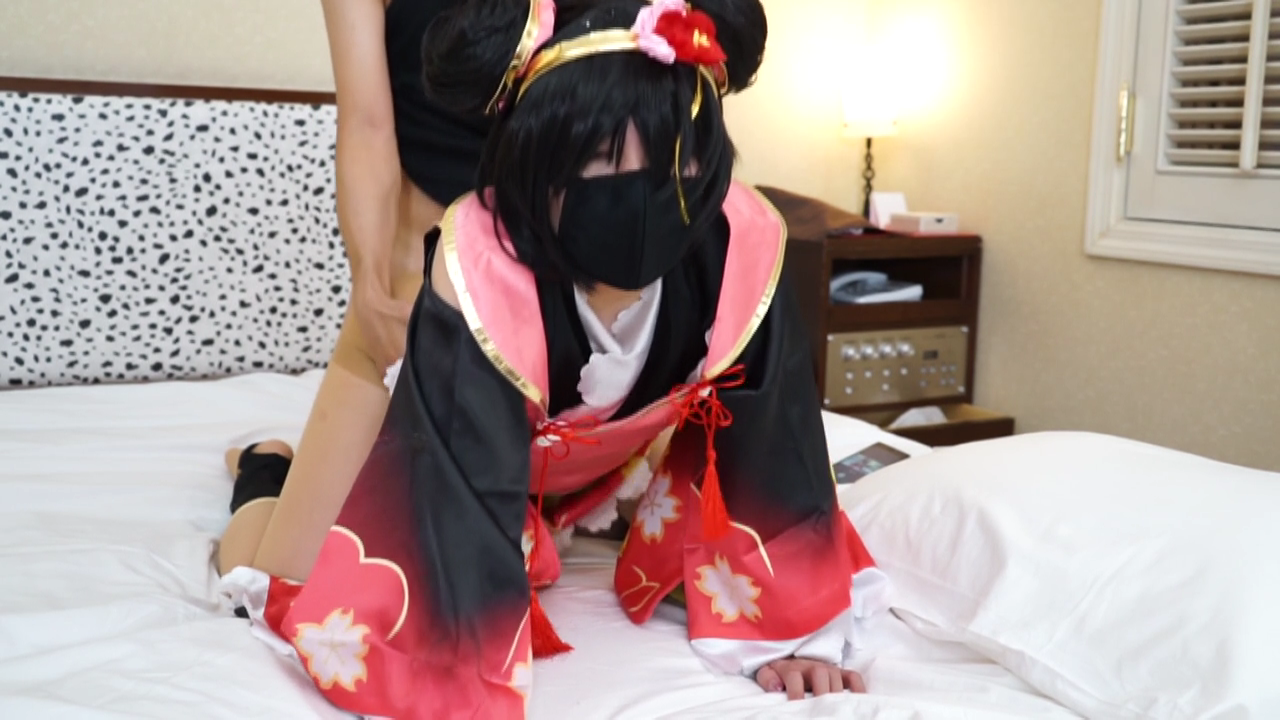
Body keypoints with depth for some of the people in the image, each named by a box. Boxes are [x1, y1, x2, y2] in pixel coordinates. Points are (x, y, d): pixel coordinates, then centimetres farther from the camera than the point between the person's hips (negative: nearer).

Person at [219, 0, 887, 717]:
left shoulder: (739, 247, -31)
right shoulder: (480, 269, -41)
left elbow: (768, 442, -21)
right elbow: (467, 497, -40)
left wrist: (788, 629, -18)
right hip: (481, 459, -4)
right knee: (353, 625, -11)